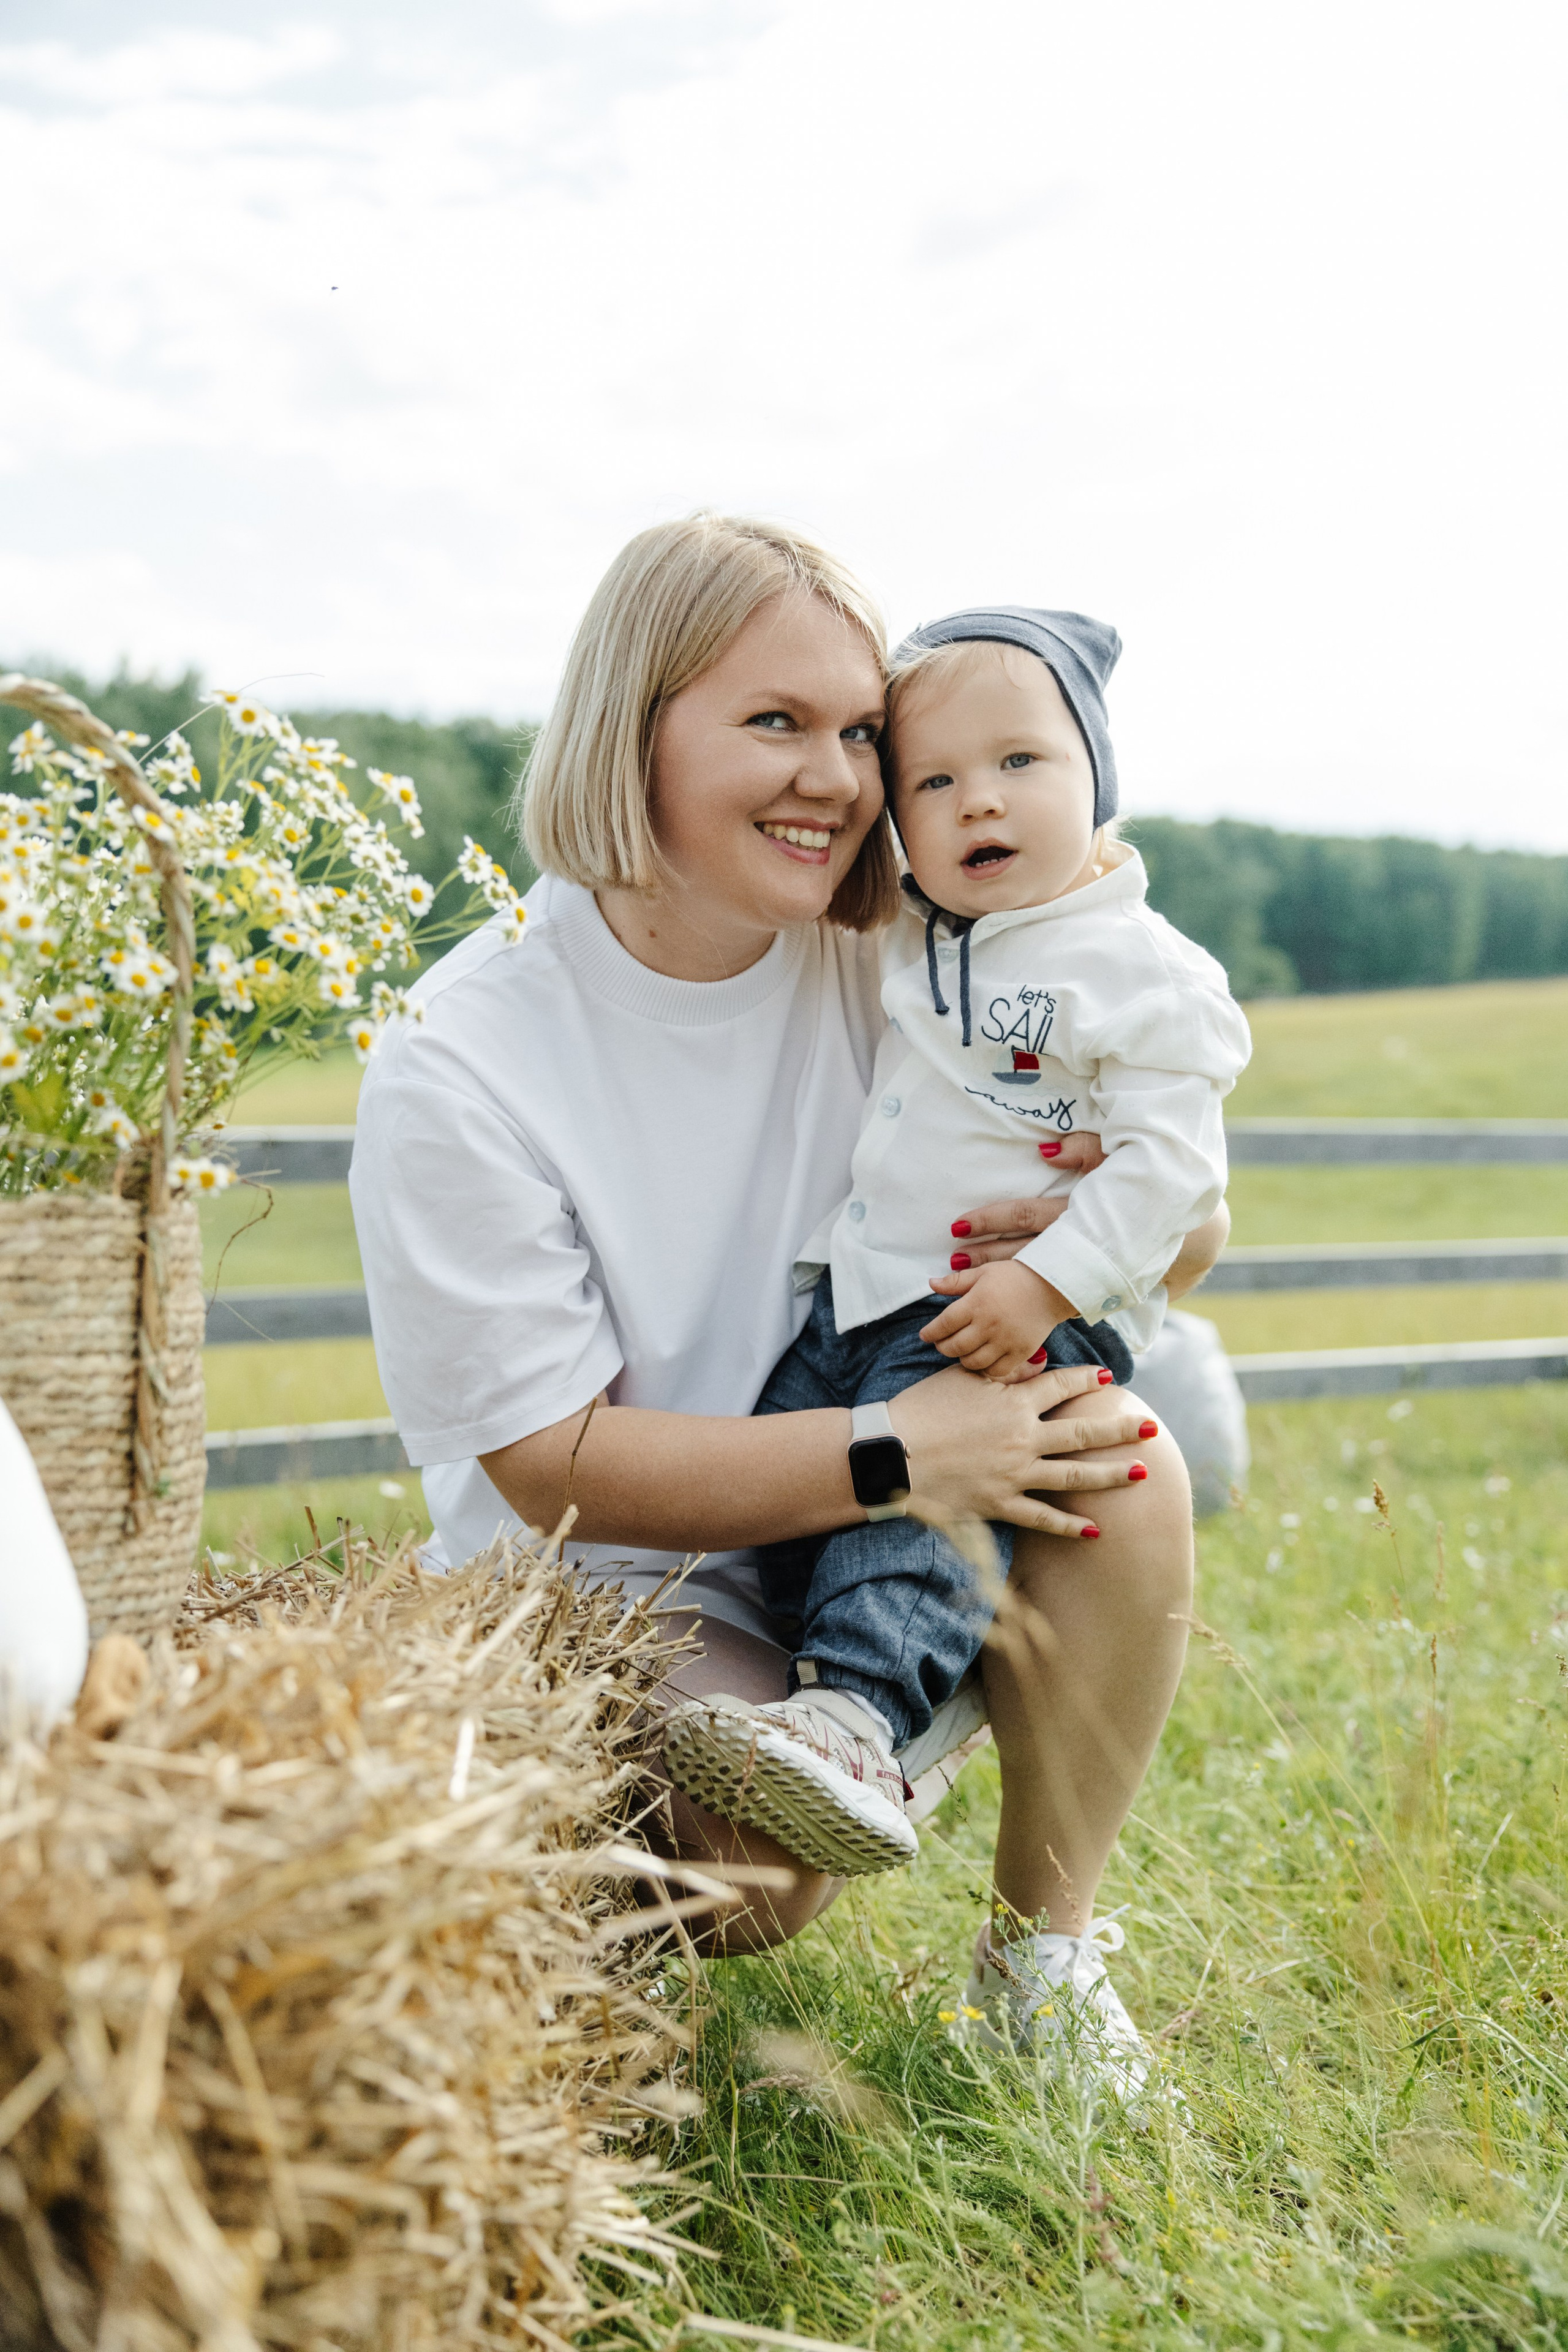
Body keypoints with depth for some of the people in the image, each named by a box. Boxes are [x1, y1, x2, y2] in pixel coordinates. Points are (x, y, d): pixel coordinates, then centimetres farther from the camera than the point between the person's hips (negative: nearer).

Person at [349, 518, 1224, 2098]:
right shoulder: (456, 1072, -18)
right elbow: (559, 1470, -17)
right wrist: (898, 1453, -27)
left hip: (878, 1559, 4)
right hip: (610, 1594, -4)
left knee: (1129, 1474, -23)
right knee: (777, 1862, -31)